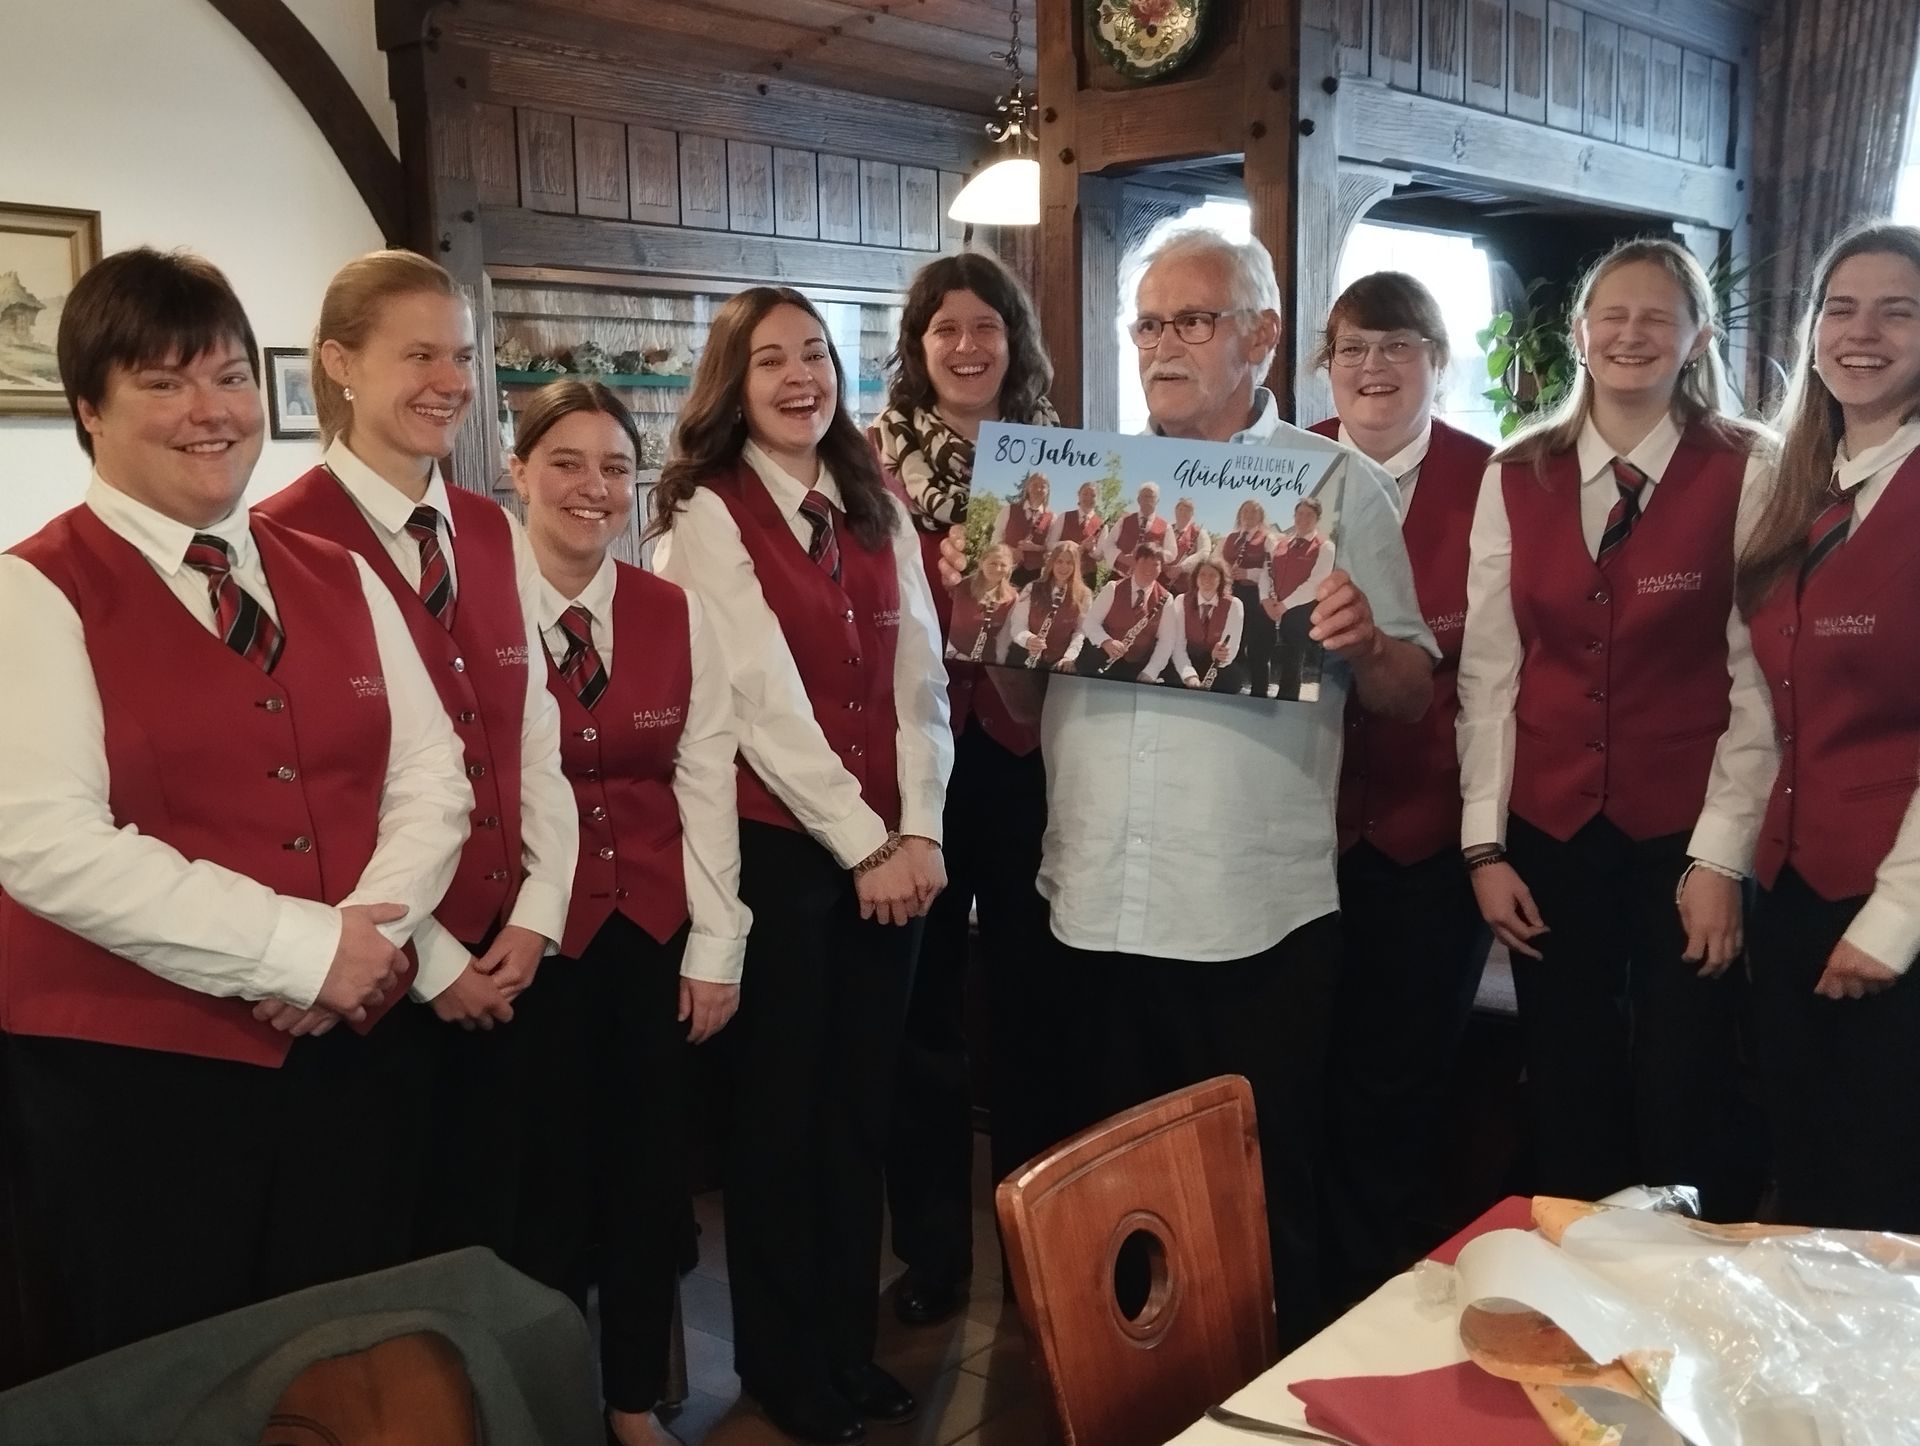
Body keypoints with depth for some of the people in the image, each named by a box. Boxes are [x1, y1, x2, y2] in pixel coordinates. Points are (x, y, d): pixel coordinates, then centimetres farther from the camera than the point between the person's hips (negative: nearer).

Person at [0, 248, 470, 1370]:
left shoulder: (339, 580, 11)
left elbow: (432, 780, 7)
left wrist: (369, 928, -12)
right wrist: (296, 948, -19)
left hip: (358, 1050, 5)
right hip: (132, 1074, -4)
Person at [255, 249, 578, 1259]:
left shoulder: (495, 534, 8)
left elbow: (534, 732, 8)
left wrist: (536, 911, -2)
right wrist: (424, 957, -13)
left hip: (505, 957, 6)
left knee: (489, 1226, 16)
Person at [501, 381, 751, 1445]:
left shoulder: (677, 617, 3)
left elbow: (705, 785, 1)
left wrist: (715, 947, -3)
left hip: (654, 932, 3)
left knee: (649, 1168, 11)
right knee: (547, 1172, 7)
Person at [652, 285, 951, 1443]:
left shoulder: (879, 509, 10)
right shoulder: (709, 514, -6)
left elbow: (920, 677, 5)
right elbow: (765, 700, -13)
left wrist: (920, 829, -7)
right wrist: (865, 843, -14)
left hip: (891, 846, 5)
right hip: (776, 842, -5)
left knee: (864, 1100, 13)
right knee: (783, 1105, 7)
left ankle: (850, 1341, 29)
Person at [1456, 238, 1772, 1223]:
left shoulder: (1743, 474, -4)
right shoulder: (1516, 478, 5)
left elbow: (1760, 680, -6)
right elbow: (1488, 671, 2)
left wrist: (1722, 857, -10)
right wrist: (1485, 845, -1)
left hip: (1684, 835, -2)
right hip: (1549, 830, 3)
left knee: (1687, 1105, 3)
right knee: (1568, 1101, 11)